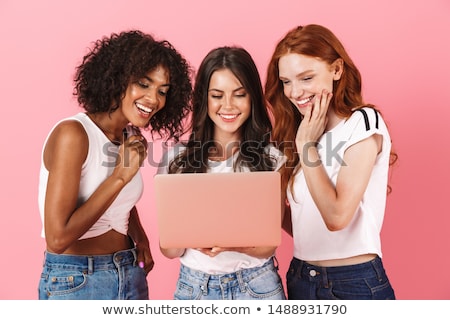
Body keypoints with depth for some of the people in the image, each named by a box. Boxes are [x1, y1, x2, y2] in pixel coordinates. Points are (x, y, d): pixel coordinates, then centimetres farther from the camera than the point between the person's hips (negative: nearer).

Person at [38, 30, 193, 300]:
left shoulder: (132, 137, 1)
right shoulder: (72, 133, -19)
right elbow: (58, 238, -23)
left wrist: (141, 239, 1)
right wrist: (119, 176, -22)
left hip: (131, 275, 7)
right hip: (74, 284, -6)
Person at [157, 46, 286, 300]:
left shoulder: (272, 158, -7)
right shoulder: (177, 158, -5)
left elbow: (268, 245, -8)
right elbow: (169, 251, -5)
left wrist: (232, 243, -28)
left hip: (257, 286, -1)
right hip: (194, 286, 1)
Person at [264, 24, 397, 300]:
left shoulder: (362, 122, -13)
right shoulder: (300, 130, 6)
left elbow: (337, 216, -22)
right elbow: (305, 221, 8)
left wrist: (306, 145, -16)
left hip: (355, 283, -6)